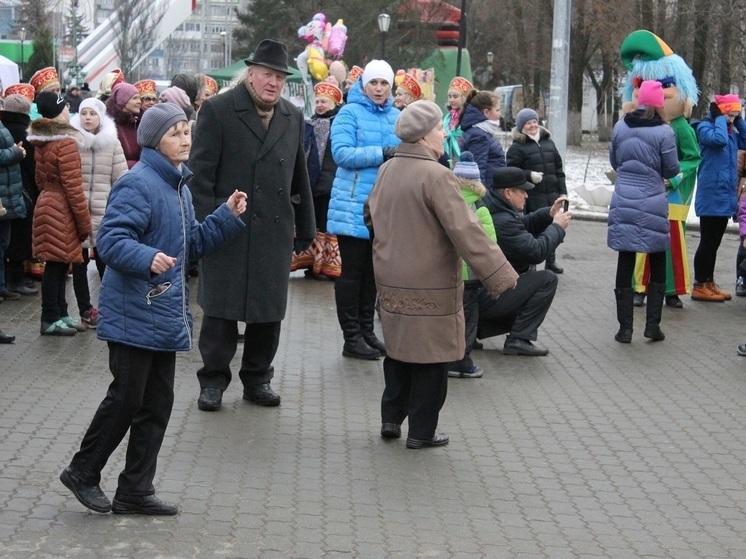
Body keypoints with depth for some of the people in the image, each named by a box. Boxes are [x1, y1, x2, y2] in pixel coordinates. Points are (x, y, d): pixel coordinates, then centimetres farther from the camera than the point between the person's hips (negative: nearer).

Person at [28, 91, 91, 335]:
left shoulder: (40, 141, 9)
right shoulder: (66, 143, -18)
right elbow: (73, 186, -18)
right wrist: (85, 222, -13)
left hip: (46, 204, 9)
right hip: (61, 211, -9)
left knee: (58, 265, 15)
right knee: (56, 265, -2)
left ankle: (60, 313, 22)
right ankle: (51, 319, 5)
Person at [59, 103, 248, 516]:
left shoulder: (179, 186, 14)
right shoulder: (137, 184, -15)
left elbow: (194, 242, 21)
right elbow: (110, 239, -23)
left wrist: (228, 216, 10)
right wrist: (147, 259, -38)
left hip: (166, 315, 9)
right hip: (133, 314, -9)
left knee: (157, 404, 11)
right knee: (126, 399, -2)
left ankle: (135, 490, 19)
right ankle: (82, 472, 17)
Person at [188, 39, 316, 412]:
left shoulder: (293, 118, 12)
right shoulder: (218, 111, -3)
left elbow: (299, 178, 16)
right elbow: (200, 172, -6)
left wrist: (305, 228, 15)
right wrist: (205, 224, -12)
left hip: (275, 231, 4)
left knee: (270, 309, 9)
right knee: (221, 308, 2)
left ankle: (257, 378, 22)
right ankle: (213, 380, 14)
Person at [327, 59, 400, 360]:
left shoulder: (397, 117, 10)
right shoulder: (349, 114, -5)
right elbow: (341, 153, -17)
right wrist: (382, 154, -23)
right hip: (353, 206, -5)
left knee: (372, 271, 13)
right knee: (352, 271, 0)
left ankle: (366, 330, 22)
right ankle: (351, 337, 5)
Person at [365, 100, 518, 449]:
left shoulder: (387, 171, 5)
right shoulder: (437, 176, -19)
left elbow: (371, 216, 20)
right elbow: (465, 232, -22)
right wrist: (500, 275, -20)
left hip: (392, 282, 7)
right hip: (430, 287, -7)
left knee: (399, 351, 20)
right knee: (430, 358, 4)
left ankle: (391, 419, 22)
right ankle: (421, 432, 10)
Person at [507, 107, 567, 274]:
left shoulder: (548, 142, 15)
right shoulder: (517, 147, -4)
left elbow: (558, 168, 16)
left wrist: (562, 191, 12)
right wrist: (529, 175, -21)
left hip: (551, 194, 6)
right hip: (532, 196, -6)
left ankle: (550, 261, 25)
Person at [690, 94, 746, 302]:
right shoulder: (705, 127, -9)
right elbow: (718, 139, -28)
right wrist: (721, 119, -14)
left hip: (725, 196, 8)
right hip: (711, 196, -8)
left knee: (714, 243, 13)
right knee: (707, 242, -4)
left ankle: (709, 283, 20)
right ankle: (700, 286, 1)